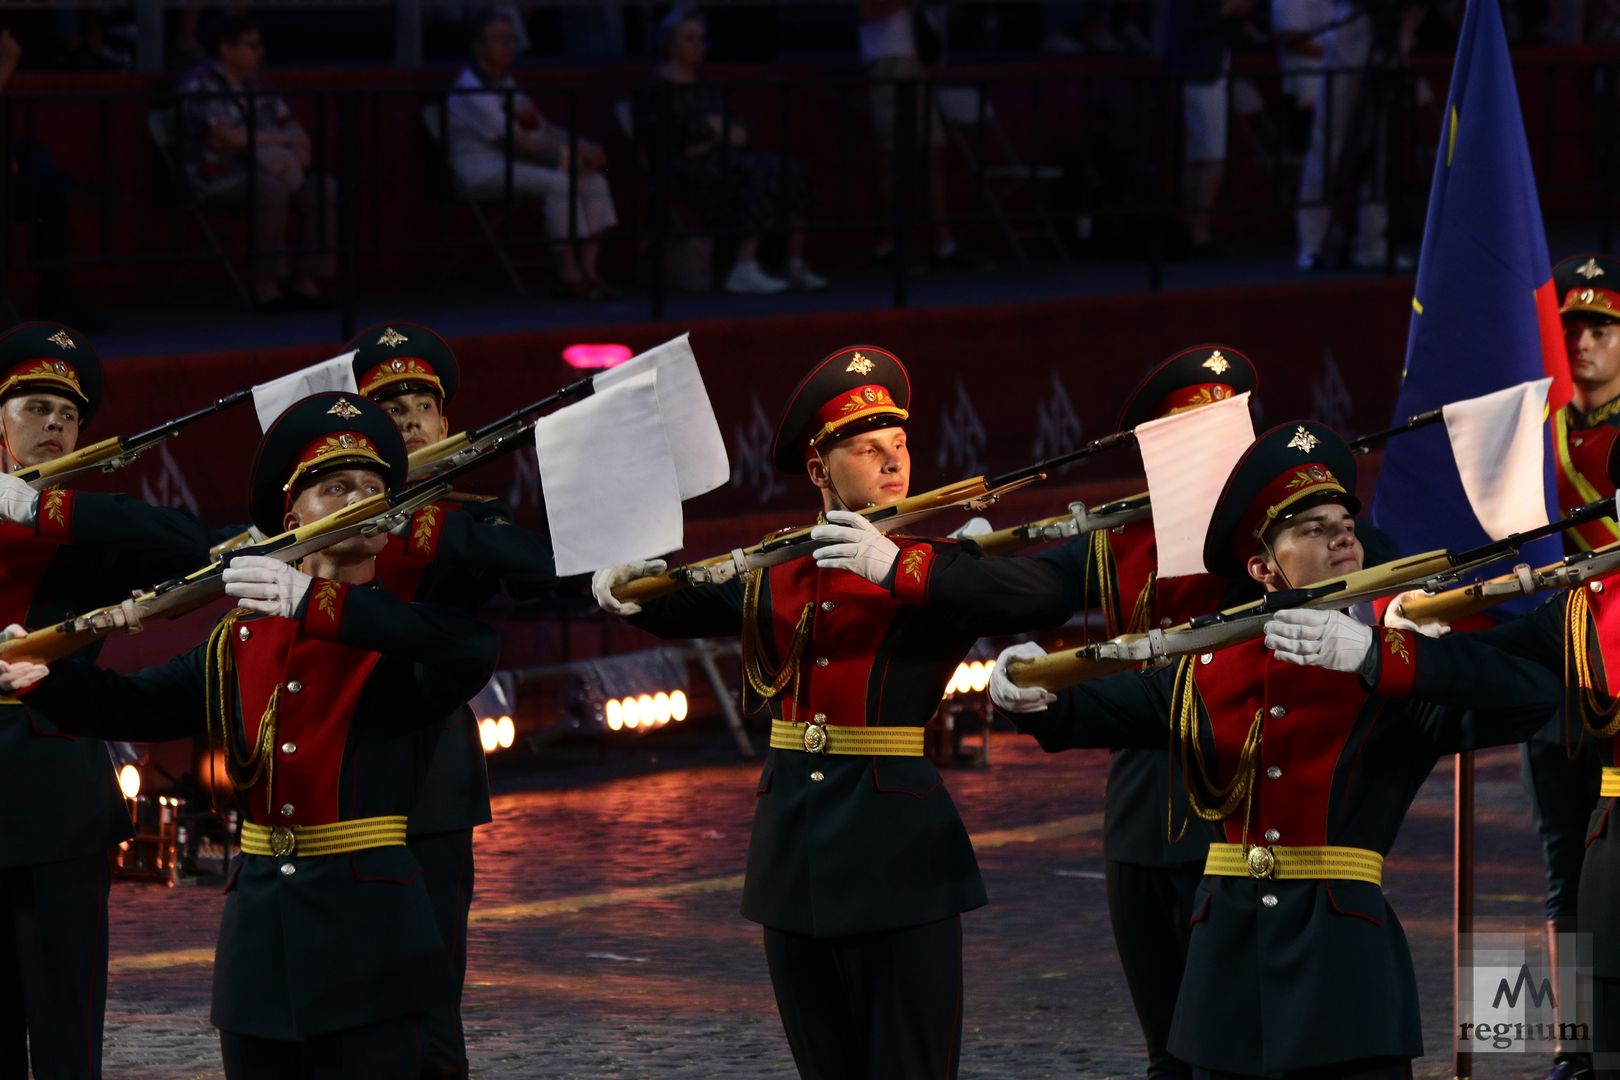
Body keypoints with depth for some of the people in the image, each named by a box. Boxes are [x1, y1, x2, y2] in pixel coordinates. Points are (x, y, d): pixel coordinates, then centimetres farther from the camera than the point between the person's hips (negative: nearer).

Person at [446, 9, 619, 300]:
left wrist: (581, 147, -3)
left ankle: (589, 270, -16)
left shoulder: (506, 84, 19)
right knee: (559, 183, -31)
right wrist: (572, 154, -17)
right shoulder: (471, 90, -14)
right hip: (484, 170, -10)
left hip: (514, 163, 10)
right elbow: (516, 142, -19)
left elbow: (544, 128, 17)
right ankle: (568, 275, -28)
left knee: (594, 179, -8)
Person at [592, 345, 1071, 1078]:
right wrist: (635, 588, 2)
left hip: (897, 864, -5)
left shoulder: (933, 566, -4)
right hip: (793, 862, 5)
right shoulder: (775, 572, 11)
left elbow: (1043, 598, -23)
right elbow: (689, 608, 27)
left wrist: (896, 569, -32)